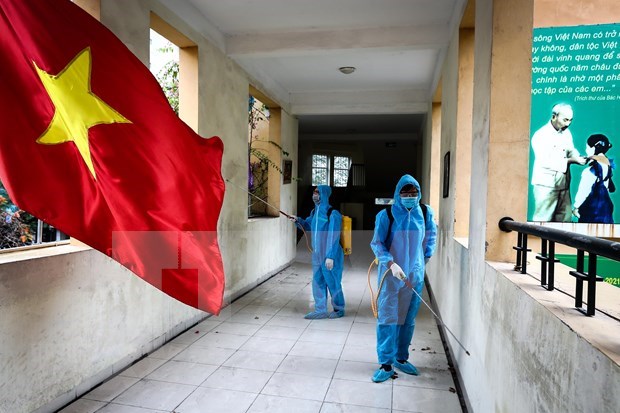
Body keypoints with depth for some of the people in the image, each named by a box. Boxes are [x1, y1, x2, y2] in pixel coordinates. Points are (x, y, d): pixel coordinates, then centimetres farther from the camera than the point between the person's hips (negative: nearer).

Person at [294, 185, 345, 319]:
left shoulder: (333, 214, -17)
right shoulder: (315, 212, 6)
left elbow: (333, 237, -19)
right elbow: (308, 226, 24)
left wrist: (330, 256, -22)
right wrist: (298, 220, 5)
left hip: (330, 256, -7)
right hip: (317, 255, 7)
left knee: (333, 283, 6)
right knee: (317, 283, 11)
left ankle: (339, 309, 25)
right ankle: (320, 310, 22)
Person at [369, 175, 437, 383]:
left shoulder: (425, 213, 1)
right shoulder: (386, 215, -10)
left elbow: (431, 236, 18)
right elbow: (377, 243, -10)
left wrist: (425, 258, 12)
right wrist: (391, 264, -22)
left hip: (415, 274, 4)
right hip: (391, 274, -3)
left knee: (408, 318, 12)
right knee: (387, 318, -1)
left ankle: (401, 358, 28)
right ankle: (386, 364, 8)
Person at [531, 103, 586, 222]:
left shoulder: (567, 133, 11)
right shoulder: (541, 135, -12)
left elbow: (571, 151, 14)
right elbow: (546, 162, -21)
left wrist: (579, 158, -9)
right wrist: (572, 160, -23)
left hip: (563, 184, 7)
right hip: (546, 184, -7)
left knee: (565, 219, 9)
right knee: (543, 220, -4)